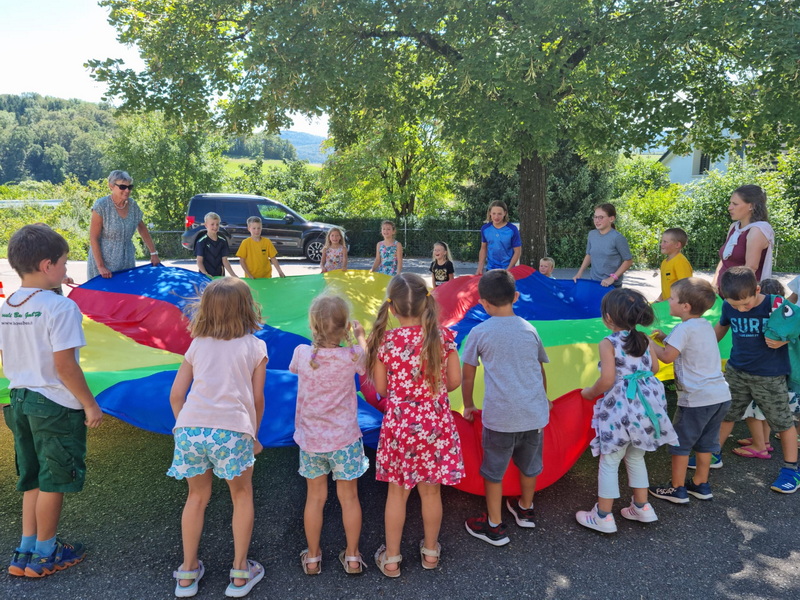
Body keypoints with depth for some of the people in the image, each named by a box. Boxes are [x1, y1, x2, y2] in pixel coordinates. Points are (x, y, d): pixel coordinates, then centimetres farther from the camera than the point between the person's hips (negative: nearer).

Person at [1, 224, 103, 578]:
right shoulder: (60, 307, -19)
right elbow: (65, 365, -21)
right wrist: (90, 404, -13)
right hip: (56, 405, -7)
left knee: (32, 480, 20)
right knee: (53, 482, 9)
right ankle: (44, 555, 23)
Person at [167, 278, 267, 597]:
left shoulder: (198, 344, 17)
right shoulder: (254, 346, 10)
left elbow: (176, 395, 15)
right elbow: (257, 399, 9)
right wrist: (253, 436, 22)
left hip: (190, 428, 3)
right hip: (231, 429, -3)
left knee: (197, 496, 24)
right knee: (242, 496, 20)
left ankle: (188, 573, 33)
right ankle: (240, 573, 25)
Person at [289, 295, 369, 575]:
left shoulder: (302, 353, -14)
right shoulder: (351, 356, -17)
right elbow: (366, 360, 7)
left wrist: (319, 336, 15)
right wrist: (360, 335, 21)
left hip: (310, 440, 2)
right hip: (344, 440, -1)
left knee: (315, 497, 16)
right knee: (349, 497, 14)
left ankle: (312, 558, 30)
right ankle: (352, 557, 27)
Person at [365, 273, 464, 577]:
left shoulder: (386, 340, -14)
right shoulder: (442, 336, -11)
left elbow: (380, 387, -4)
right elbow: (454, 381, -3)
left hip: (399, 425, -1)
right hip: (436, 425, 1)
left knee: (397, 492, 15)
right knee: (431, 491, 17)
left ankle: (391, 558, 28)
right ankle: (430, 551, 37)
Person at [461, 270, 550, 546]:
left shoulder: (480, 332, -5)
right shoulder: (529, 329, 5)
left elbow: (467, 375, 1)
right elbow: (541, 371, 16)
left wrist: (468, 405, 16)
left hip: (500, 416, -4)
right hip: (535, 412, 4)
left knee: (493, 471, 11)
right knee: (529, 464, 22)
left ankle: (495, 527, 21)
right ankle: (525, 510, 43)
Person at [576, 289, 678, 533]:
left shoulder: (608, 344, -14)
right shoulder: (645, 340, 3)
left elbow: (607, 380, -19)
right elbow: (654, 368, 12)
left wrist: (590, 392, -2)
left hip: (619, 408, -6)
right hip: (645, 405, 6)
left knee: (609, 461, 6)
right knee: (636, 457, 23)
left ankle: (603, 516, 13)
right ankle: (642, 507, 33)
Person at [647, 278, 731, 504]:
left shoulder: (684, 328, -15)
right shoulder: (706, 325, 11)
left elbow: (667, 357, -16)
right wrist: (665, 338, 14)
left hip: (697, 398, -8)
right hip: (721, 394, 8)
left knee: (680, 442, 7)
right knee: (705, 442, 20)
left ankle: (677, 489, 15)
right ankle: (701, 485, 31)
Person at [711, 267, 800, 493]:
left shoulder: (776, 305, -21)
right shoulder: (728, 306, -8)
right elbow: (721, 327, 13)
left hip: (770, 377, -3)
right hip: (736, 372, 4)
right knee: (726, 414, 14)